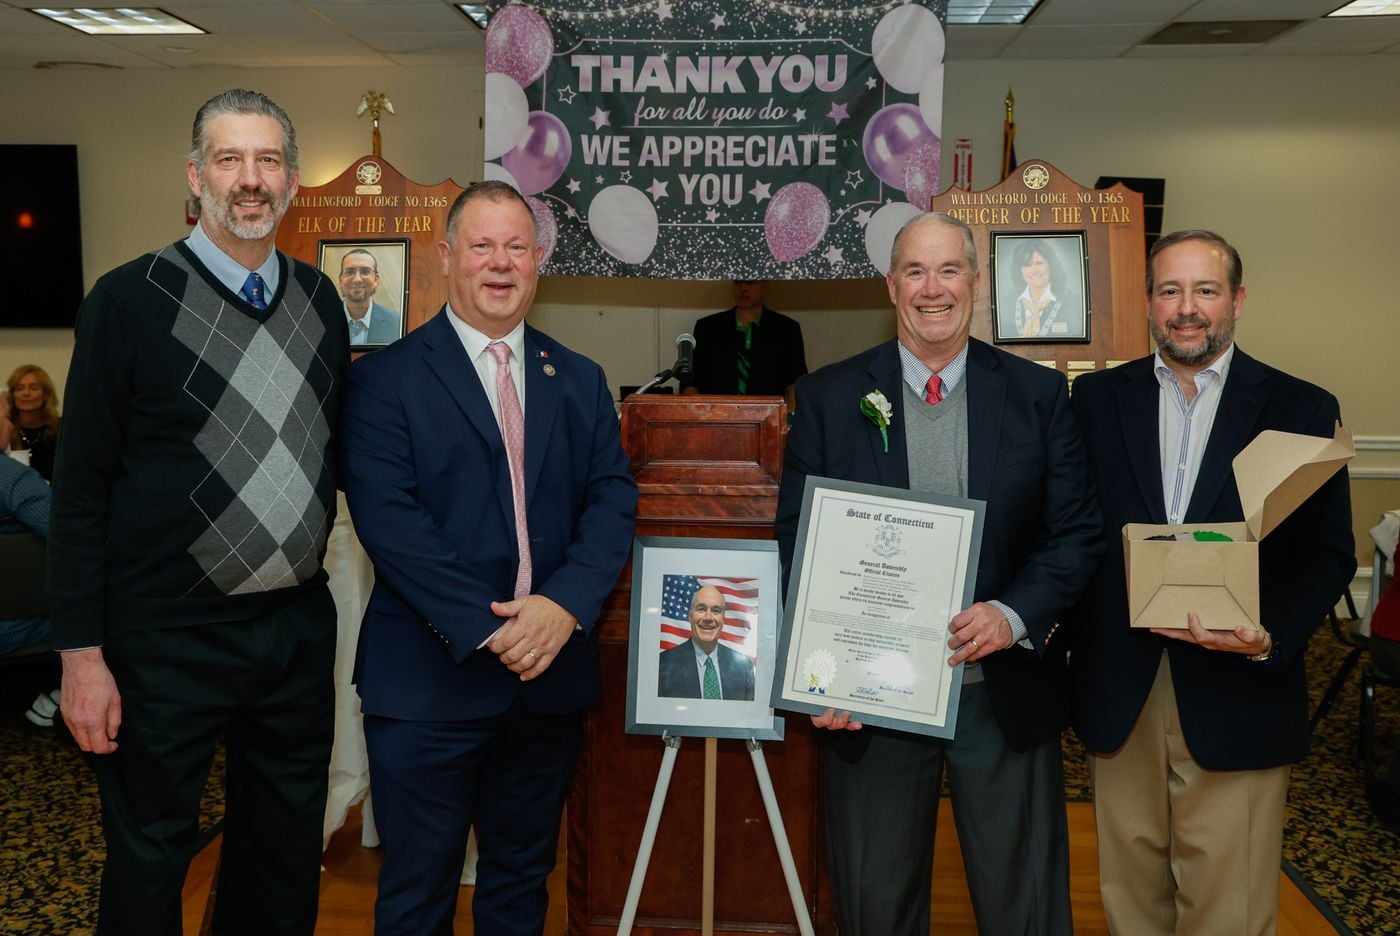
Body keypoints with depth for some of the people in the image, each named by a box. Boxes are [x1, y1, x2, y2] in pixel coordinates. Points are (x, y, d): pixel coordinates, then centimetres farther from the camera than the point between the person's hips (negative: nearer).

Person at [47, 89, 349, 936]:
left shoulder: (321, 298, 6)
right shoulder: (130, 300, -9)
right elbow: (81, 487, -8)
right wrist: (82, 654, -10)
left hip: (299, 627, 5)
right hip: (168, 637, -4)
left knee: (287, 862, 18)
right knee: (149, 863, 12)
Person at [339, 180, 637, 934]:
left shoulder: (581, 381, 11)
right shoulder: (384, 378, -3)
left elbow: (613, 500, 3)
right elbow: (388, 518, -13)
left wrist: (566, 603, -15)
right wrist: (488, 627, -19)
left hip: (551, 675, 4)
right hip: (429, 680, -4)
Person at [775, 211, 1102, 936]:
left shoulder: (1038, 394, 2)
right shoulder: (829, 397, 0)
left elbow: (1077, 531, 1)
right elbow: (797, 541, 0)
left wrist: (1016, 616, -16)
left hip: (1007, 693, 1)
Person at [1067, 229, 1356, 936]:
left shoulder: (1301, 409, 1)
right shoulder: (1096, 399, 6)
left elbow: (1327, 552, -1)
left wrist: (1270, 638, -18)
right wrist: (1076, 644, -5)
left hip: (1236, 696, -1)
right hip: (1119, 690, 2)